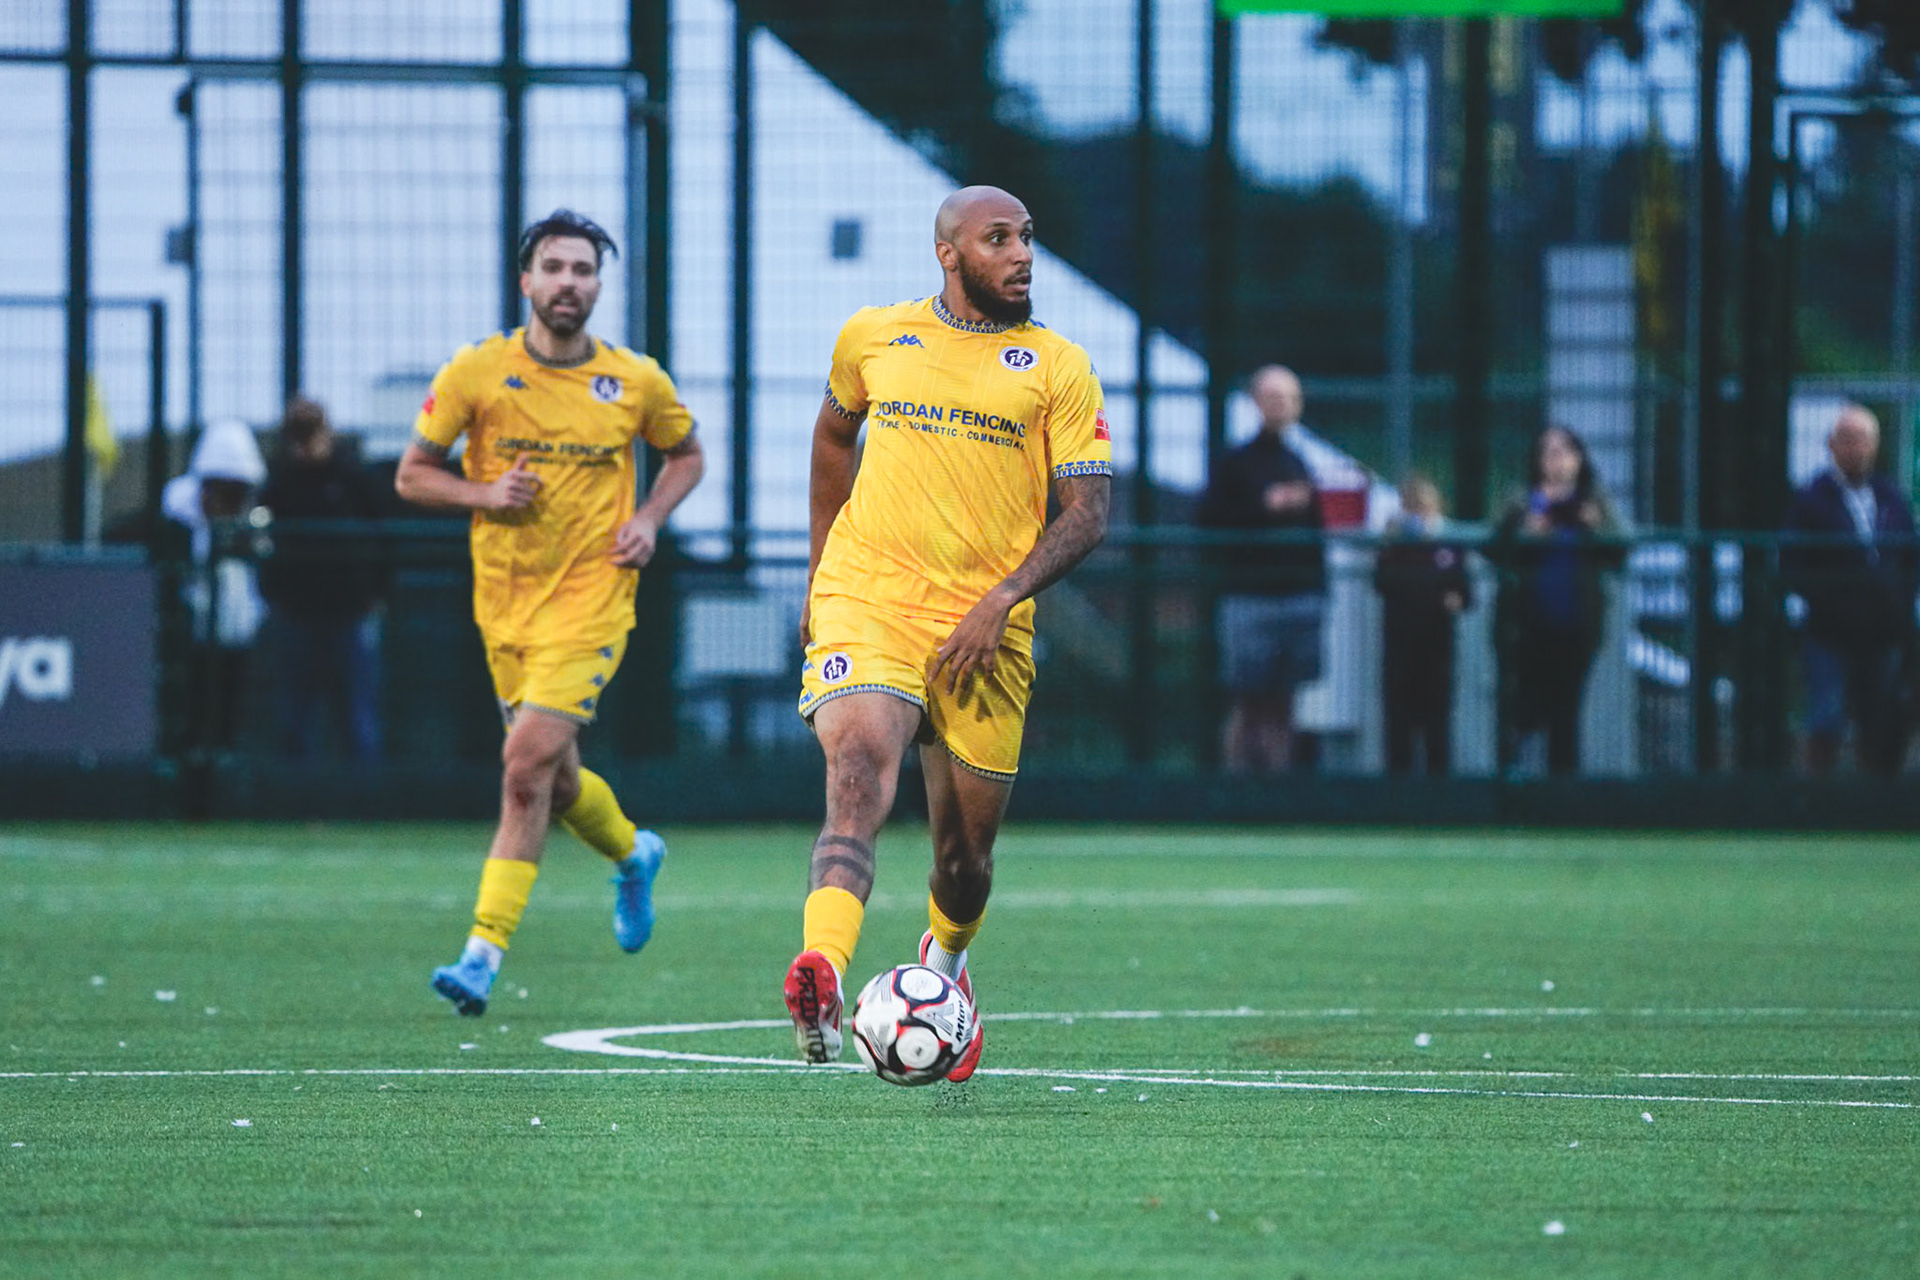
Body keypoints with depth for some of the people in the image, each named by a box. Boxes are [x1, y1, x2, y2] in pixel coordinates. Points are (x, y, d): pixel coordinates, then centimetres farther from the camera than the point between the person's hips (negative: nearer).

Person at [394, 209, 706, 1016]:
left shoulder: (637, 383, -2)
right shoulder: (476, 373, -4)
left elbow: (687, 455, 17)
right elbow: (412, 475, 3)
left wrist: (650, 518, -2)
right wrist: (484, 494, -15)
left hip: (591, 596, -3)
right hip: (505, 606, 3)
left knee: (528, 763, -17)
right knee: (556, 780, 12)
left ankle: (484, 952, -14)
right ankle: (632, 854, 46)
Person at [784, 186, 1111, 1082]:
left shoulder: (1058, 368, 3)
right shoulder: (872, 339, 8)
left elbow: (1088, 513, -2)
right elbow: (834, 433, 27)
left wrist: (1001, 600, -15)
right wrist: (818, 572, 25)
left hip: (983, 633, 1)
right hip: (866, 605, -1)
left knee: (966, 849, 9)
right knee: (860, 771, -27)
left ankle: (944, 966, 44)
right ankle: (819, 986, -45)